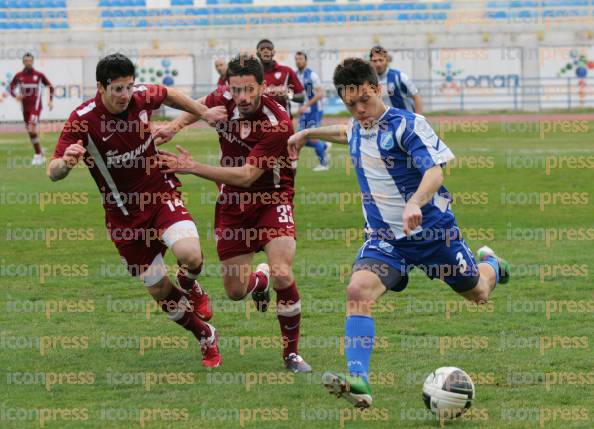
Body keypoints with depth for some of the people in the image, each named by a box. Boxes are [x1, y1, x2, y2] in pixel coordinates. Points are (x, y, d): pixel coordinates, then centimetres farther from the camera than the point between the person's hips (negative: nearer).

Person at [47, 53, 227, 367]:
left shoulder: (143, 97, -10)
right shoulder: (83, 120, -21)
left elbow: (168, 95, 16)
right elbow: (52, 173, -27)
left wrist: (204, 113, 16)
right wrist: (66, 163, -48)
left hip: (160, 193, 1)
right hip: (123, 211, -1)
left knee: (190, 256, -26)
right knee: (159, 291, 2)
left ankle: (190, 288, 12)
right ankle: (206, 337, 28)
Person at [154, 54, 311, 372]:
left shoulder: (278, 123, -27)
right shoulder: (223, 100, -11)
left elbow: (246, 176, -31)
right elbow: (199, 106, 17)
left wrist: (193, 167, -32)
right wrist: (175, 125, -2)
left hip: (270, 200, -5)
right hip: (232, 203, 5)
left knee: (282, 275, -25)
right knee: (234, 291, 7)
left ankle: (291, 353, -6)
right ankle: (259, 278, 48)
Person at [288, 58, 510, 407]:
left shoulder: (407, 125, -16)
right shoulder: (357, 129, 5)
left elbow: (434, 171, -28)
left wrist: (414, 203, -46)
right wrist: (307, 133, 32)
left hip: (433, 230, -4)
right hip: (384, 237, 4)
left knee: (478, 293, 17)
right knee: (358, 291, -25)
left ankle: (491, 264, 57)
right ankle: (358, 382, -35)